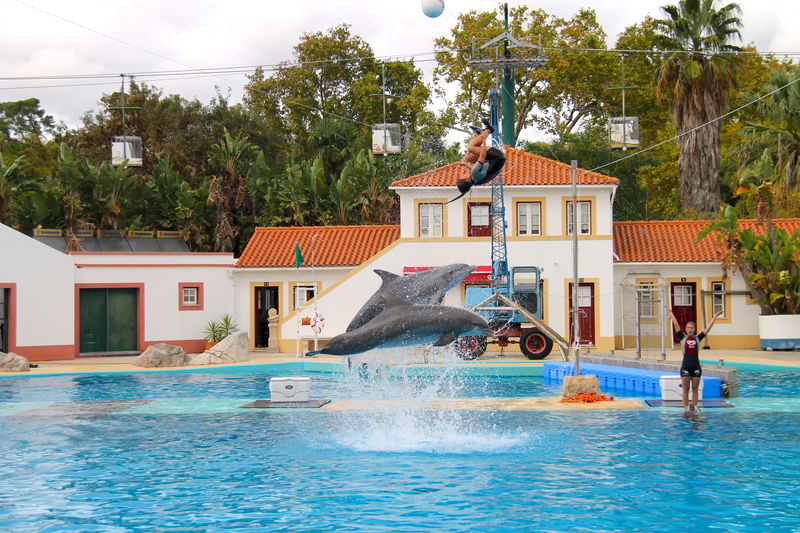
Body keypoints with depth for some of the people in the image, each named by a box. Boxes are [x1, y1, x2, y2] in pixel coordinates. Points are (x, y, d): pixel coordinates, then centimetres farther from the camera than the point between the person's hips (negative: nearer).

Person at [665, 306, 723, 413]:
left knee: (695, 389, 6)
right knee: (685, 389, 0)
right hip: (685, 367, -1)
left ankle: (695, 407, 11)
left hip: (696, 367, 2)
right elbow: (676, 324, 2)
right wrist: (670, 312, 2)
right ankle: (686, 408, 3)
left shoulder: (698, 338, 6)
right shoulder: (683, 337, 2)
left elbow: (709, 327, 8)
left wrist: (715, 316, 10)